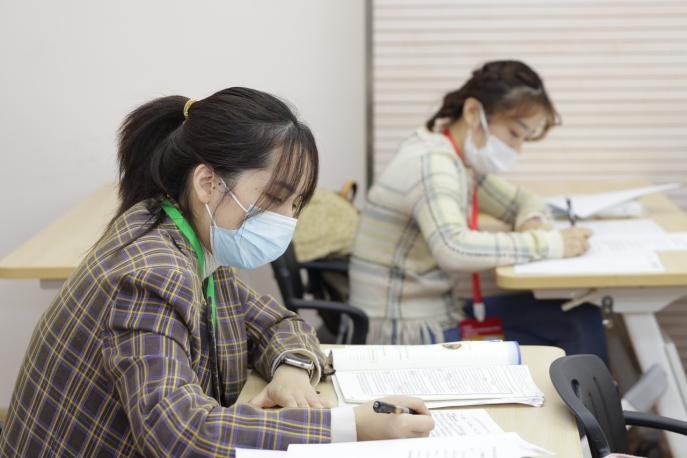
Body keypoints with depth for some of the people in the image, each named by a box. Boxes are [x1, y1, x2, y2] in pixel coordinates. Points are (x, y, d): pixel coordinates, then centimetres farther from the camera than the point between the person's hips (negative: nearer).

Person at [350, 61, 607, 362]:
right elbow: (453, 249, -39)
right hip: (406, 337, -9)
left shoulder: (460, 157, 7)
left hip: (443, 312, 9)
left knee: (581, 322, -1)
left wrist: (533, 223, -3)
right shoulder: (431, 163, -21)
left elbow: (523, 201, 22)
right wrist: (548, 244, -30)